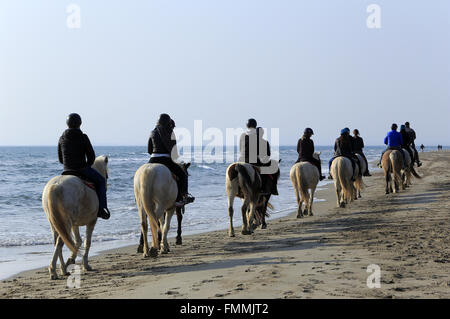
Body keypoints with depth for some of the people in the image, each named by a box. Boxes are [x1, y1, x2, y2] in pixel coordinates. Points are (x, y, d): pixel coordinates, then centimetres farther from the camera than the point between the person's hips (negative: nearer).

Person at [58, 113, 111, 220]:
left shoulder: (62, 138, 4)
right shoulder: (83, 137, -10)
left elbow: (60, 159, 10)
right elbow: (91, 156, -8)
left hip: (67, 170, 5)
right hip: (82, 169, -5)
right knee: (101, 181, 15)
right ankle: (101, 208, 3)